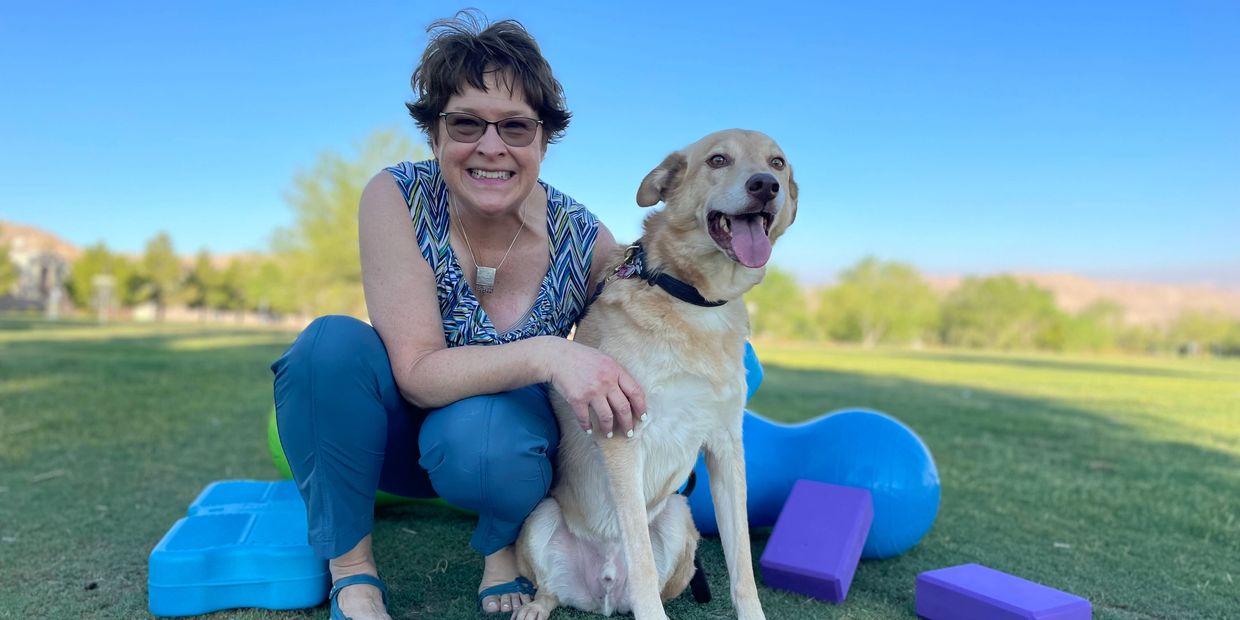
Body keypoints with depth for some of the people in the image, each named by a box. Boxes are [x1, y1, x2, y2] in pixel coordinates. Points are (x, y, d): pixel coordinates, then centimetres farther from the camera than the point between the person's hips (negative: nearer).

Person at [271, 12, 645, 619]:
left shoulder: (587, 245, -20)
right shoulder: (396, 198, -22)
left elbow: (621, 379, -5)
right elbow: (417, 374, -28)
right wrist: (546, 353, -44)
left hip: (507, 436, -1)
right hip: (395, 436, 1)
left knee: (476, 436, -37)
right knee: (332, 343, -30)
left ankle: (506, 541, 0)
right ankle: (350, 567, -10)